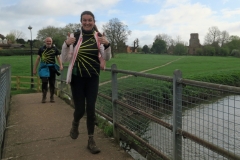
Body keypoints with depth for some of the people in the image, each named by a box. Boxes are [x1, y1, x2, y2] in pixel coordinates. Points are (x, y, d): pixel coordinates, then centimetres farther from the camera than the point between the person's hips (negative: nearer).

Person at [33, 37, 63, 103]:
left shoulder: (55, 49, 6)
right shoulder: (41, 49, 5)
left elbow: (58, 57, 4)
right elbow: (38, 59, 8)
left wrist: (61, 65, -14)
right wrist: (34, 69, 7)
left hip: (52, 68, 1)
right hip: (44, 68, -1)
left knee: (52, 83, 6)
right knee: (44, 82, -9)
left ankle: (52, 97, 20)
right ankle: (44, 97, 7)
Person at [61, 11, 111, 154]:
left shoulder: (99, 37, -1)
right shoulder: (75, 37, -5)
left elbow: (107, 58, -7)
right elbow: (65, 59, -5)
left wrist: (107, 45, -24)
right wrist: (66, 45, -22)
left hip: (93, 78, 1)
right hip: (77, 78, -1)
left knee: (91, 108, 2)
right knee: (80, 109, 2)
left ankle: (91, 140, 16)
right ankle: (75, 124, 39)